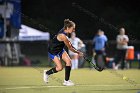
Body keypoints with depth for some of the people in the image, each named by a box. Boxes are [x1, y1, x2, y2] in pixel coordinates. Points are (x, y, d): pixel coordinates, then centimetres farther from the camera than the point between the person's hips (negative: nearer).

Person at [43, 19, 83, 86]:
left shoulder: (65, 31, -8)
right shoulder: (63, 36, -33)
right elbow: (70, 48, -21)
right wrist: (78, 52, -10)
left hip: (60, 49, 9)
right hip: (53, 51, -9)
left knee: (68, 61, -6)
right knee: (60, 68, -12)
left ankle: (66, 80, 1)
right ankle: (47, 73, 16)